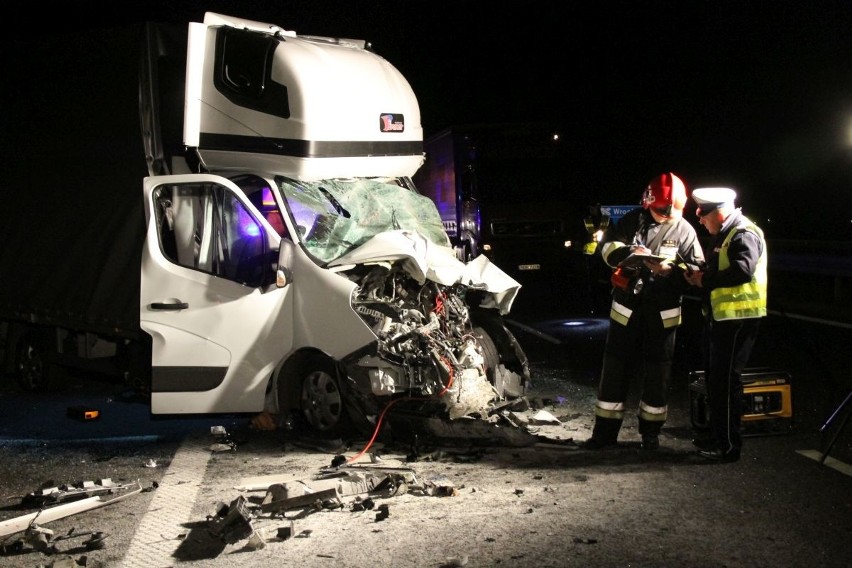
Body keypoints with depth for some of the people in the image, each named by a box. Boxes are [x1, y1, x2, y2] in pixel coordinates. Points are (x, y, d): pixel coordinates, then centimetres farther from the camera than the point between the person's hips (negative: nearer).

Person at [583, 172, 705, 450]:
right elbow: (607, 245, -2)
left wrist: (671, 269, -24)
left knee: (657, 374, 7)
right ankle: (605, 431, 12)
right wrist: (630, 252, -21)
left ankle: (650, 431, 21)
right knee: (615, 369, 4)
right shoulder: (633, 220, -1)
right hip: (627, 307, 1)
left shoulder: (685, 230, -3)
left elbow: (697, 270, -6)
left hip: (662, 313, -1)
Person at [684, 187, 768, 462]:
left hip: (738, 318, -11)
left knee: (726, 379, -7)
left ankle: (729, 445, -1)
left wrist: (706, 280, -19)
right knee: (714, 377, 17)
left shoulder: (745, 234, -15)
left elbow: (743, 270, -29)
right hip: (718, 316, 11)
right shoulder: (723, 235, 17)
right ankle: (717, 436, 28)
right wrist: (698, 275, 2)